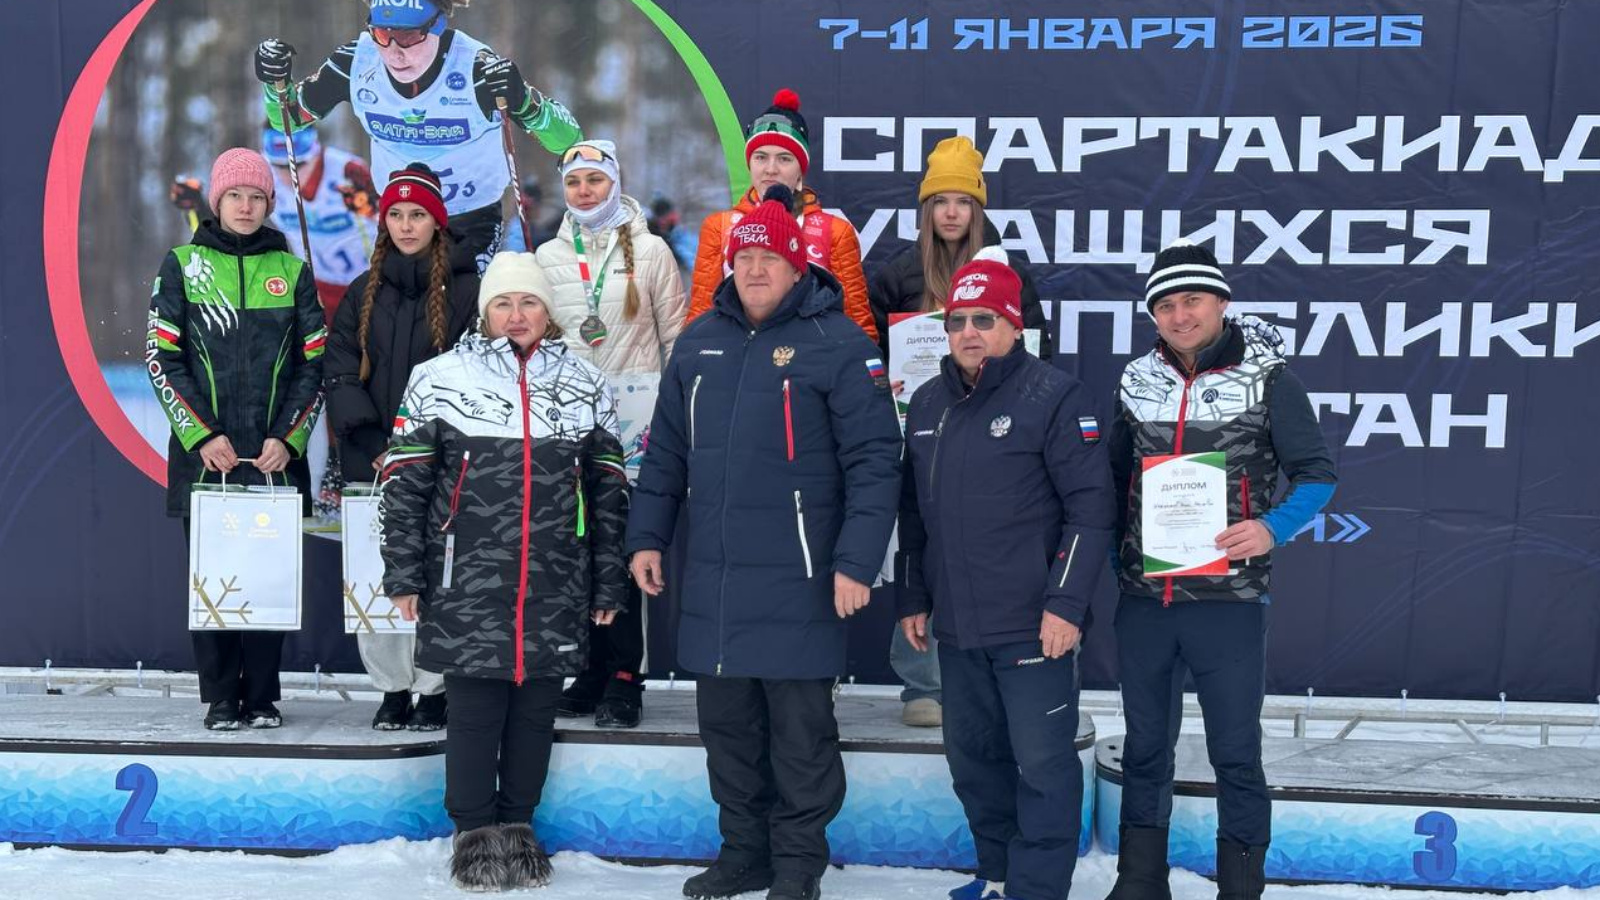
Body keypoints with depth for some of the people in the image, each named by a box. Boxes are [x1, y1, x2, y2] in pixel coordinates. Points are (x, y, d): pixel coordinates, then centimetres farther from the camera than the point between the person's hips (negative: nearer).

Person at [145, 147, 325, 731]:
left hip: (275, 457, 1)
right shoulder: (182, 265, 7)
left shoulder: (292, 271, 10)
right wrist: (203, 436, -9)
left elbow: (315, 364, 7)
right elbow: (162, 359, 1)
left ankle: (262, 697, 9)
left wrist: (289, 438, -6)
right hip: (204, 456, -1)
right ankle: (220, 698, 10)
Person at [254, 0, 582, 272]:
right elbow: (291, 120, 0)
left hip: (474, 223, -3)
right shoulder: (357, 60, -17)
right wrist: (278, 83, -22)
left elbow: (568, 140, -27)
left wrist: (522, 101, -46)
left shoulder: (476, 66, -26)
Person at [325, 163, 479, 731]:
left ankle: (434, 691, 6)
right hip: (371, 464, 3)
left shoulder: (465, 289, 2)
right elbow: (340, 374, 7)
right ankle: (393, 689, 10)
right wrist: (375, 448, -6)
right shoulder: (364, 292, 13)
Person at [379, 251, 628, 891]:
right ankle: (474, 832, 20)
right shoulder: (440, 380, 1)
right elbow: (404, 485, 3)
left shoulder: (586, 387, 8)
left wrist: (609, 584, 9)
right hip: (468, 585, -2)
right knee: (474, 709, 3)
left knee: (536, 708, 10)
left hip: (556, 589, 2)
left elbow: (609, 493, 11)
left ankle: (518, 824, 27)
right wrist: (404, 575, 0)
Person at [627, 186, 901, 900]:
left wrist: (856, 561, -16)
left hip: (796, 581, -5)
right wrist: (647, 535, 12)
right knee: (725, 721, 14)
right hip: (712, 579, 6)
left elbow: (874, 462, -11)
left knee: (800, 729, 5)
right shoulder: (700, 341, 10)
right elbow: (666, 451, 16)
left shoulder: (837, 345, -8)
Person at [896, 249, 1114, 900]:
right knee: (972, 756, 16)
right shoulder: (927, 404, 12)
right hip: (956, 626, 7)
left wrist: (1066, 604, -17)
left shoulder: (1055, 397, -8)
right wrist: (911, 598, 16)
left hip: (1033, 625, -7)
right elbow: (914, 513, 18)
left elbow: (1091, 508, -12)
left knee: (1042, 763, -1)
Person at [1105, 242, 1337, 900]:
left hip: (1228, 598, -3)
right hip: (1141, 598, 4)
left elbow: (1316, 474, -2)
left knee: (1235, 752, 5)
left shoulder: (1267, 379, -5)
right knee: (1145, 746, 15)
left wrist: (1272, 527, -19)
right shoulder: (1136, 383, 6)